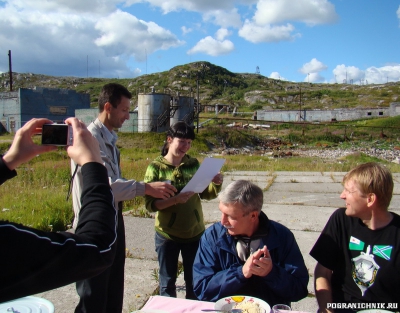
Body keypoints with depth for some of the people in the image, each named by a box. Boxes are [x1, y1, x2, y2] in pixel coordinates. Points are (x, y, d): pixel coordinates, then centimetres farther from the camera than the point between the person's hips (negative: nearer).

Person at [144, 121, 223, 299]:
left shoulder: (193, 163, 1)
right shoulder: (156, 167, -9)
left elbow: (206, 195, 6)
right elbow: (150, 204, -15)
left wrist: (216, 184, -13)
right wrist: (174, 200, -29)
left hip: (195, 233, 3)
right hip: (167, 234, -2)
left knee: (194, 280, 18)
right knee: (168, 283, 14)